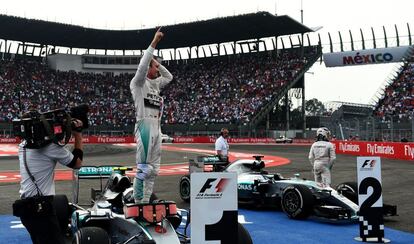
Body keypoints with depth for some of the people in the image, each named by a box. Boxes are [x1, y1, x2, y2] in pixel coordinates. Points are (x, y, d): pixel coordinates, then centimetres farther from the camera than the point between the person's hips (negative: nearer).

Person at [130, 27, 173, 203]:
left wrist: (157, 62, 22)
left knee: (153, 170, 9)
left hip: (157, 128, 9)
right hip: (145, 126, -9)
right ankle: (138, 203, -6)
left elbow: (169, 77, 34)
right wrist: (154, 43, -15)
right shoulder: (138, 82, -2)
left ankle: (145, 201, 14)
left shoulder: (156, 83, 20)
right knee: (143, 169, -10)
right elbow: (142, 66, -19)